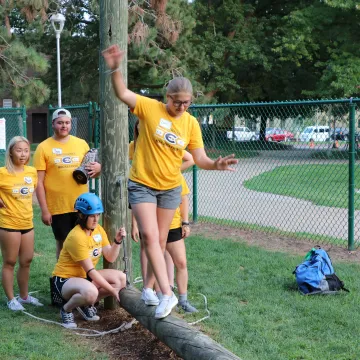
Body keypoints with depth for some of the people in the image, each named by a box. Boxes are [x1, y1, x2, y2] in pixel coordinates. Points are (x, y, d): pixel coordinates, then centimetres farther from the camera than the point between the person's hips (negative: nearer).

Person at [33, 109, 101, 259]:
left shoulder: (81, 144, 7)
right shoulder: (43, 147, -3)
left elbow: (92, 172, 15)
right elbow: (39, 182, -5)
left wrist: (98, 168, -10)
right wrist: (44, 210, -10)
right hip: (58, 207, -3)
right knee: (63, 244, 5)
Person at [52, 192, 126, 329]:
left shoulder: (98, 230, 1)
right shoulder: (76, 237, -24)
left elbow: (110, 258, -4)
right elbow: (90, 271, -23)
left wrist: (117, 241, -20)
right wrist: (111, 290, -22)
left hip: (85, 276, 9)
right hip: (64, 279, -9)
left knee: (121, 279, -9)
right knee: (90, 291, -39)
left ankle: (86, 305, 7)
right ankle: (67, 309, -7)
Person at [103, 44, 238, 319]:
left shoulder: (191, 123, -3)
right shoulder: (150, 108, -12)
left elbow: (200, 159, -3)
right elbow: (122, 93, -21)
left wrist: (216, 165, -24)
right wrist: (115, 68, -38)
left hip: (170, 188, 4)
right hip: (142, 184, -4)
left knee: (161, 241, 11)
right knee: (150, 236, -14)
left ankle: (148, 289, 26)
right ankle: (167, 294, -14)